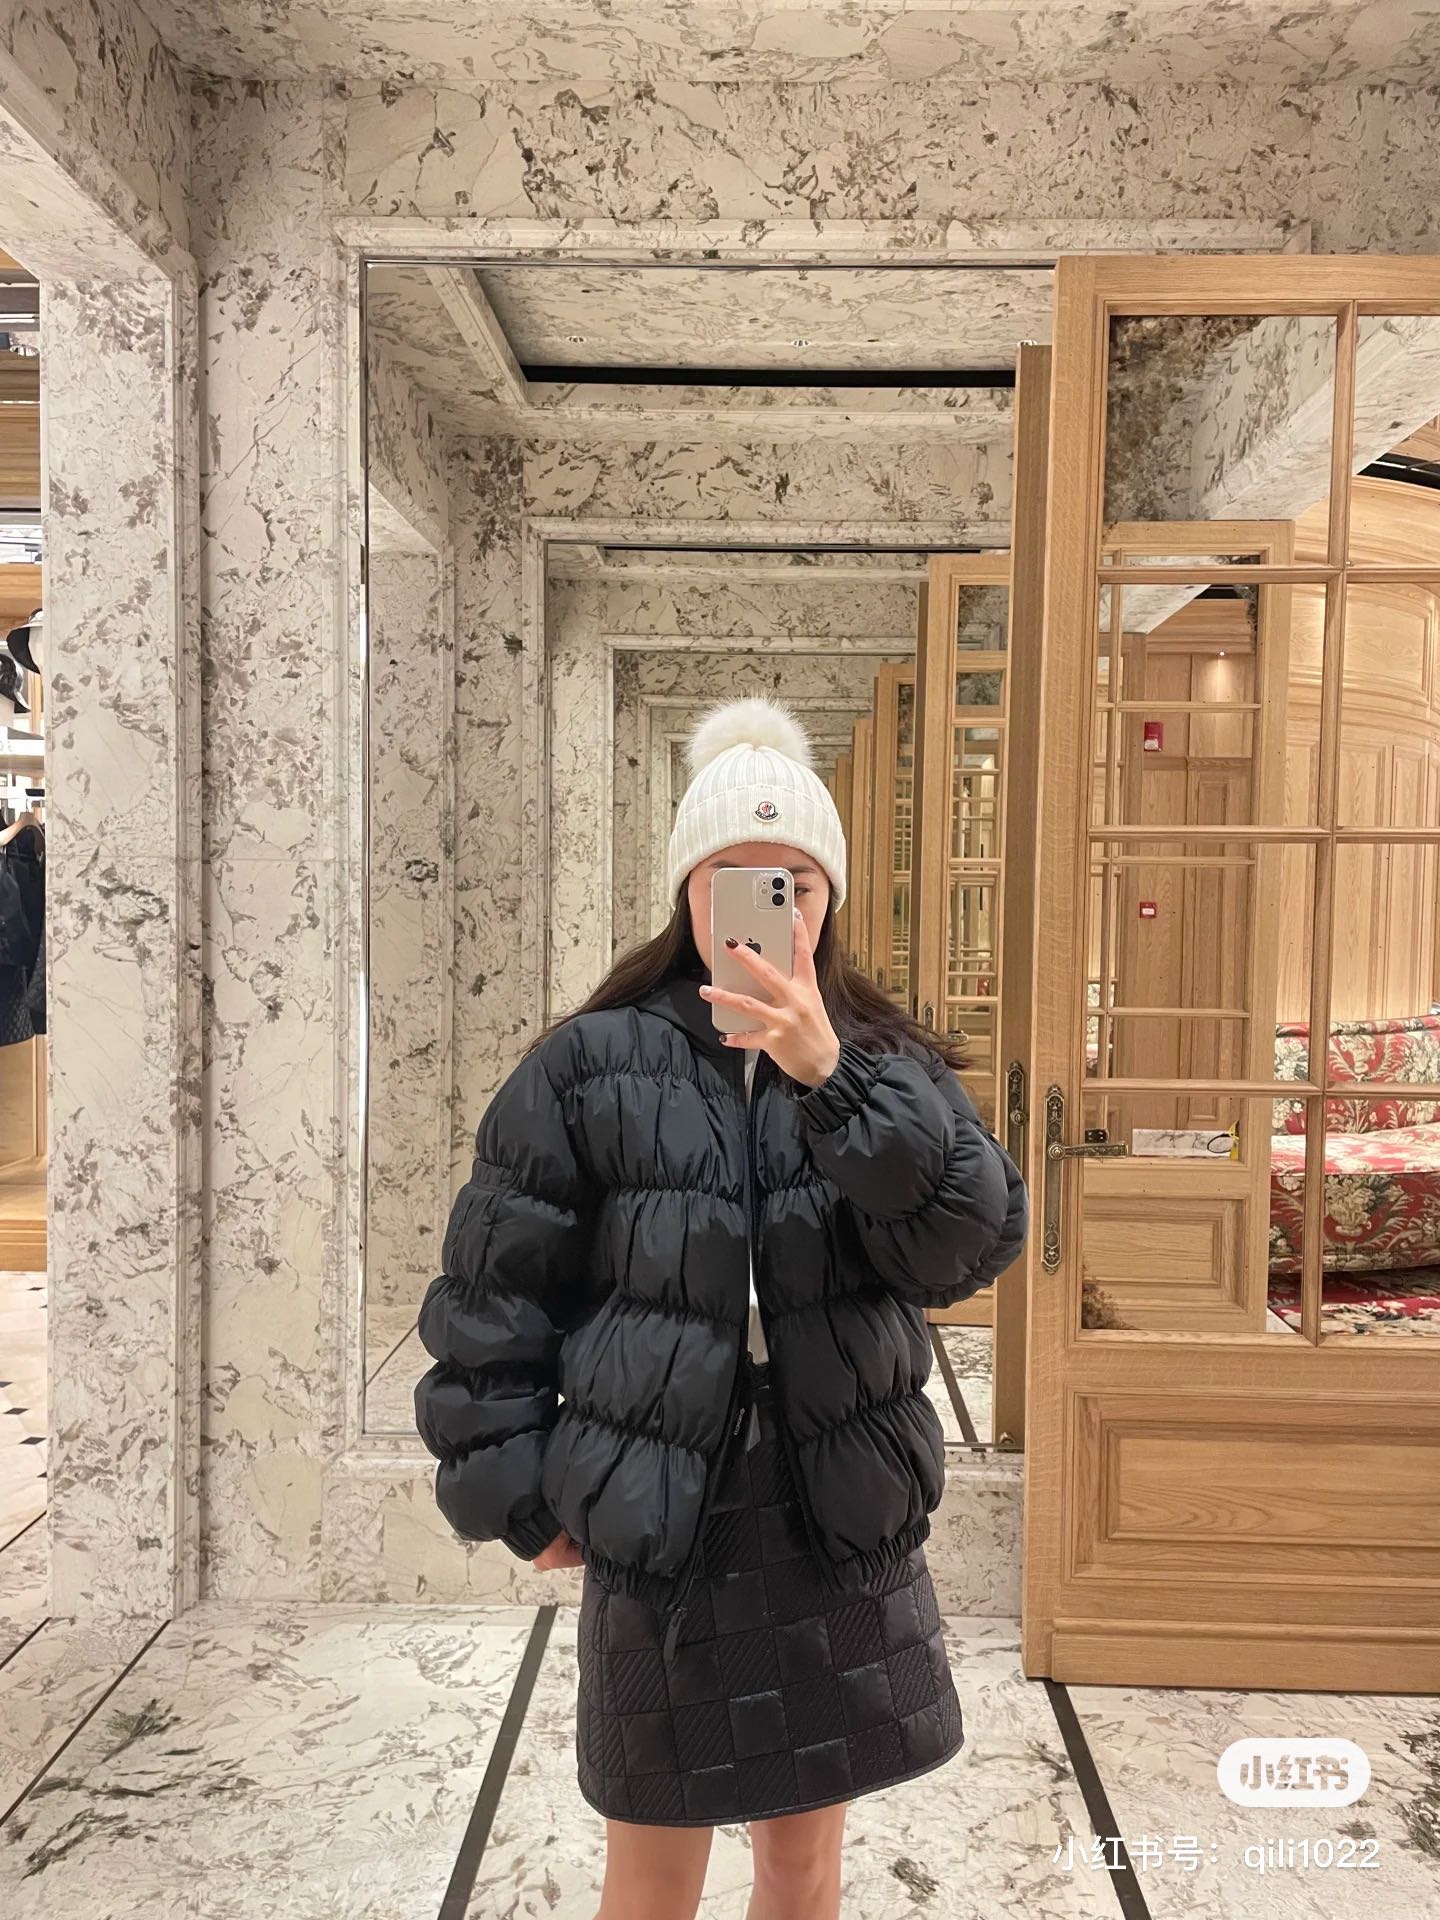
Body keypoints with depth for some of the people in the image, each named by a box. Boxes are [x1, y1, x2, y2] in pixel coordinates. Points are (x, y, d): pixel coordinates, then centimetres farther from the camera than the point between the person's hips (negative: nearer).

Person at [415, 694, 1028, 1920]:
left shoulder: (887, 1065, -1)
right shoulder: (590, 1065, -8)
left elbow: (976, 1244, -17)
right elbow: (494, 1292, -3)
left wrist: (831, 1081, -27)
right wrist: (518, 1497, -2)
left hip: (840, 1530, 2)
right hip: (655, 1530, -2)